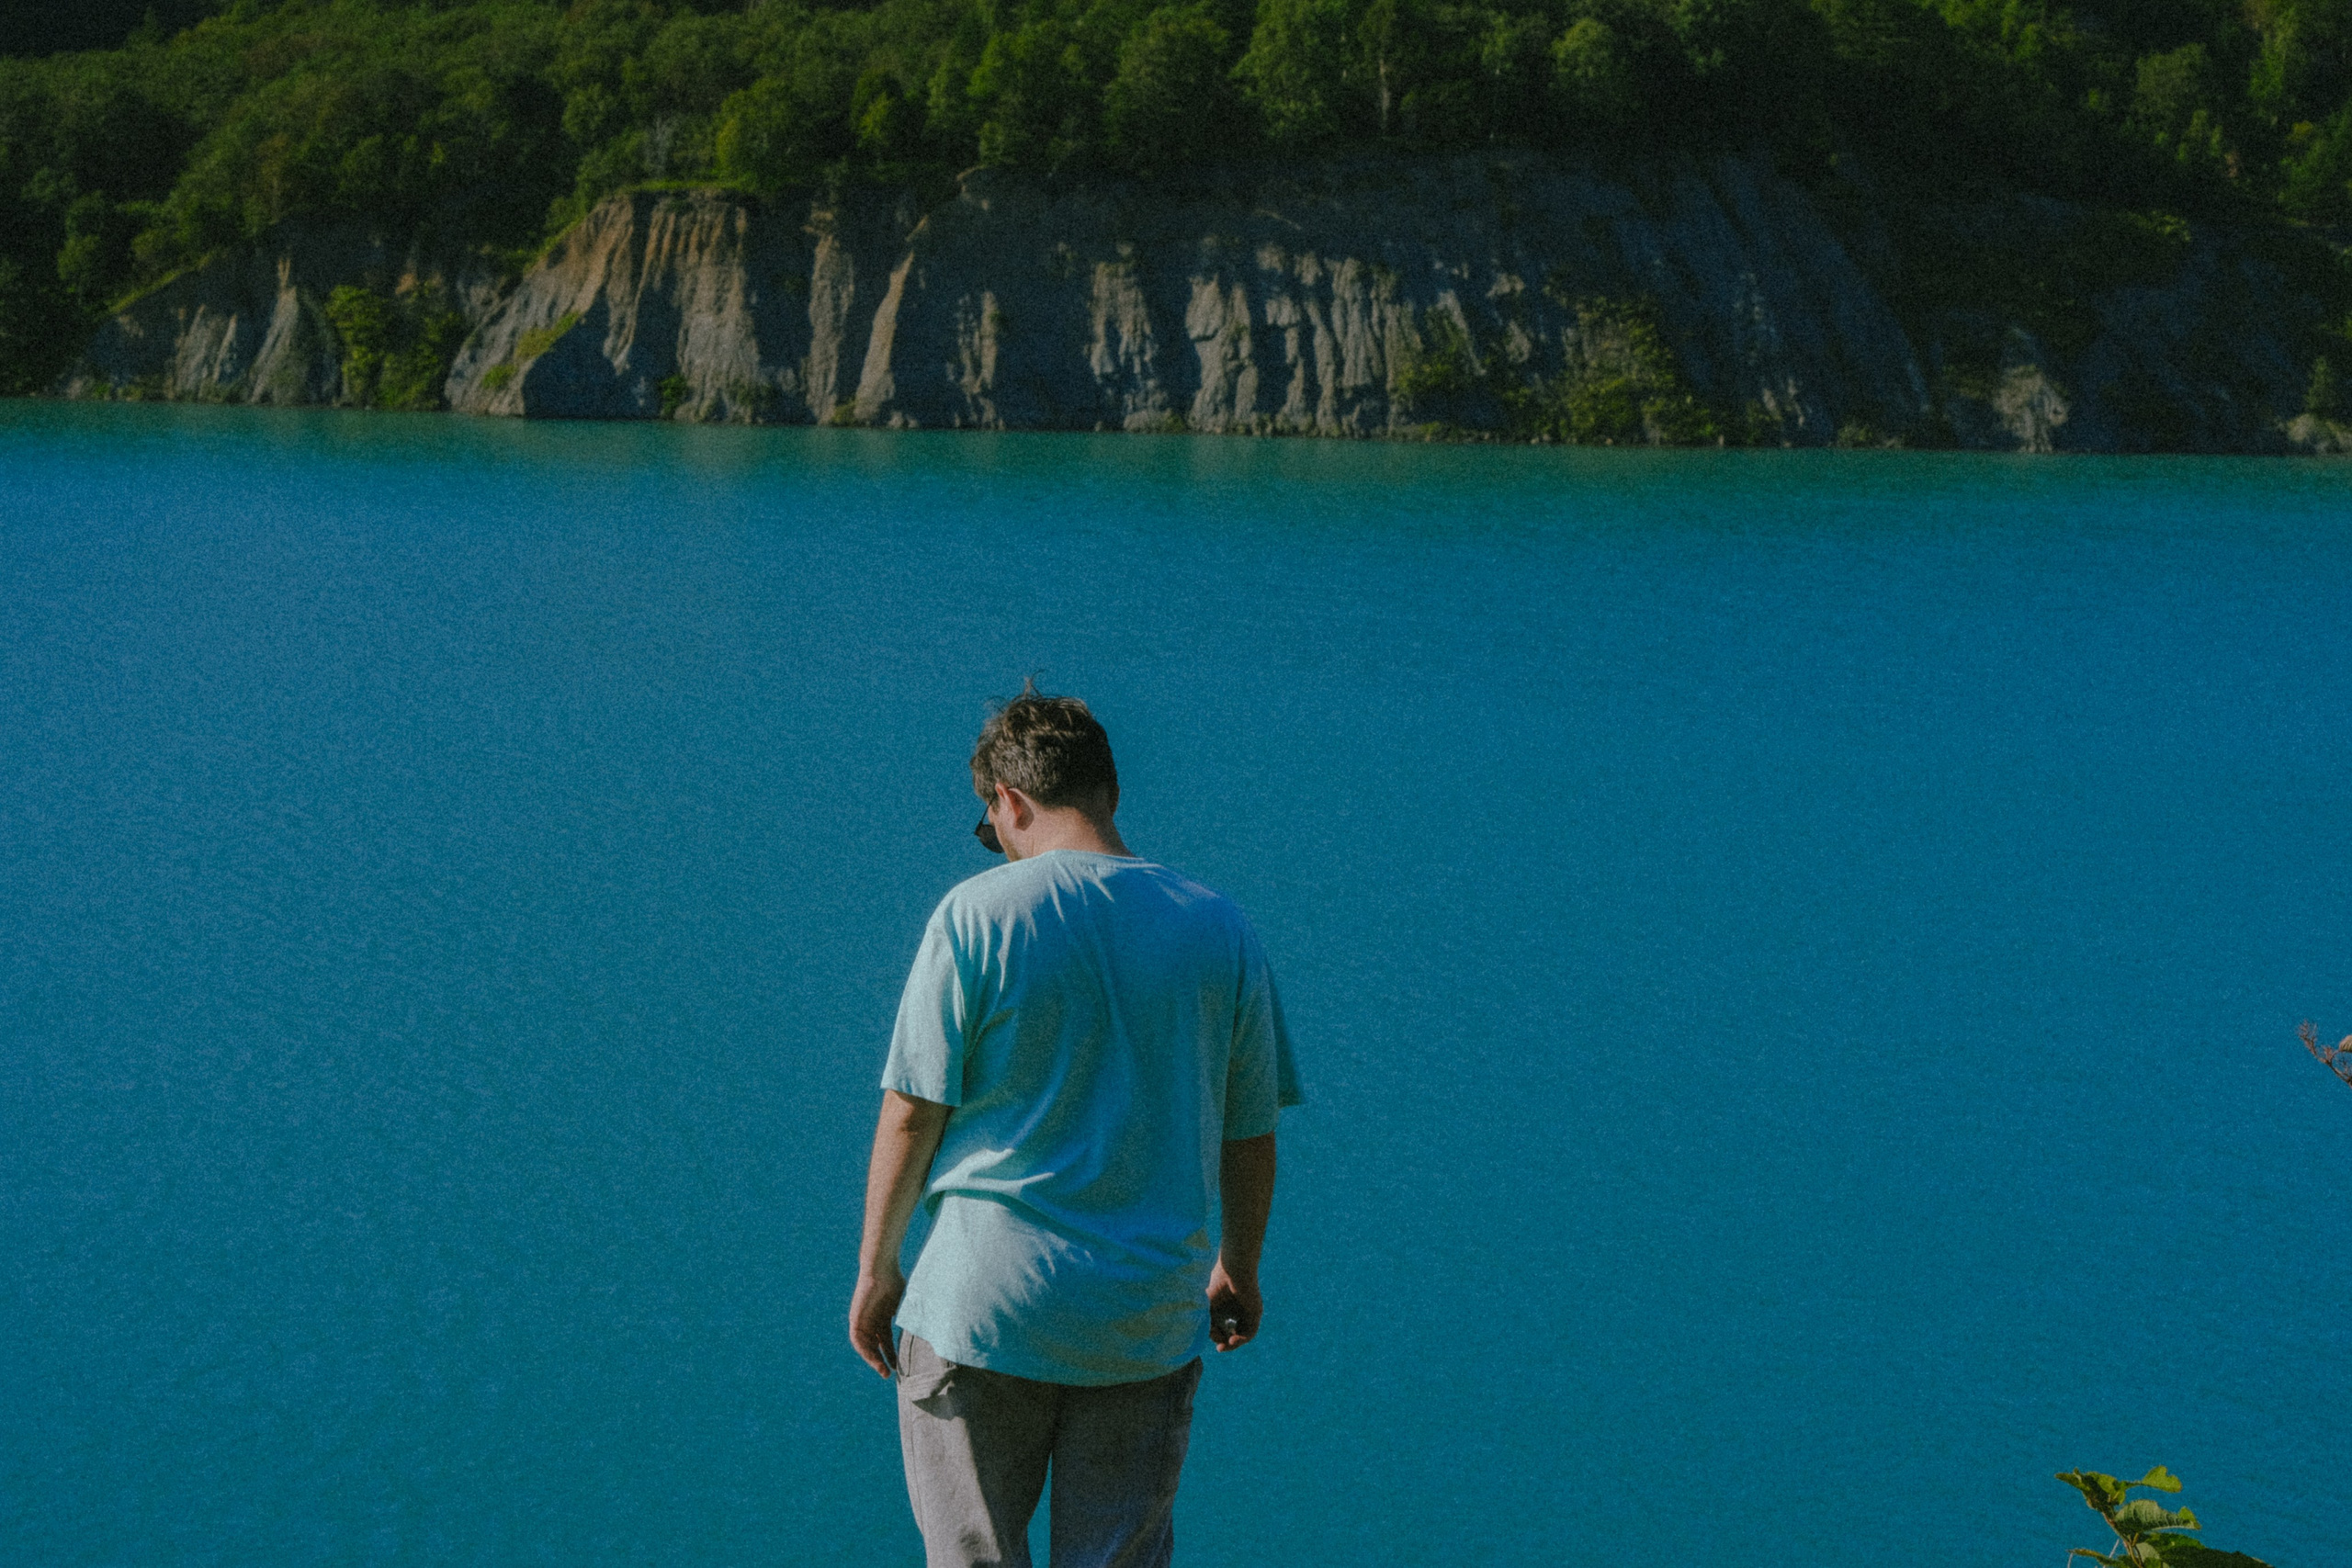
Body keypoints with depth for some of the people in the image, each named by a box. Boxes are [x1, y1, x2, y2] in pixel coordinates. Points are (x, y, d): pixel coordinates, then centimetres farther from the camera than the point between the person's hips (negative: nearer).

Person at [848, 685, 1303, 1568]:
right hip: (1153, 1319, 3)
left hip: (986, 1305, -3)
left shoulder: (974, 916, -9)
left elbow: (911, 1114, -7)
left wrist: (875, 1269, 5)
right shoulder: (1220, 930, 1)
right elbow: (1250, 1134, 8)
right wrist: (1239, 1269, 23)